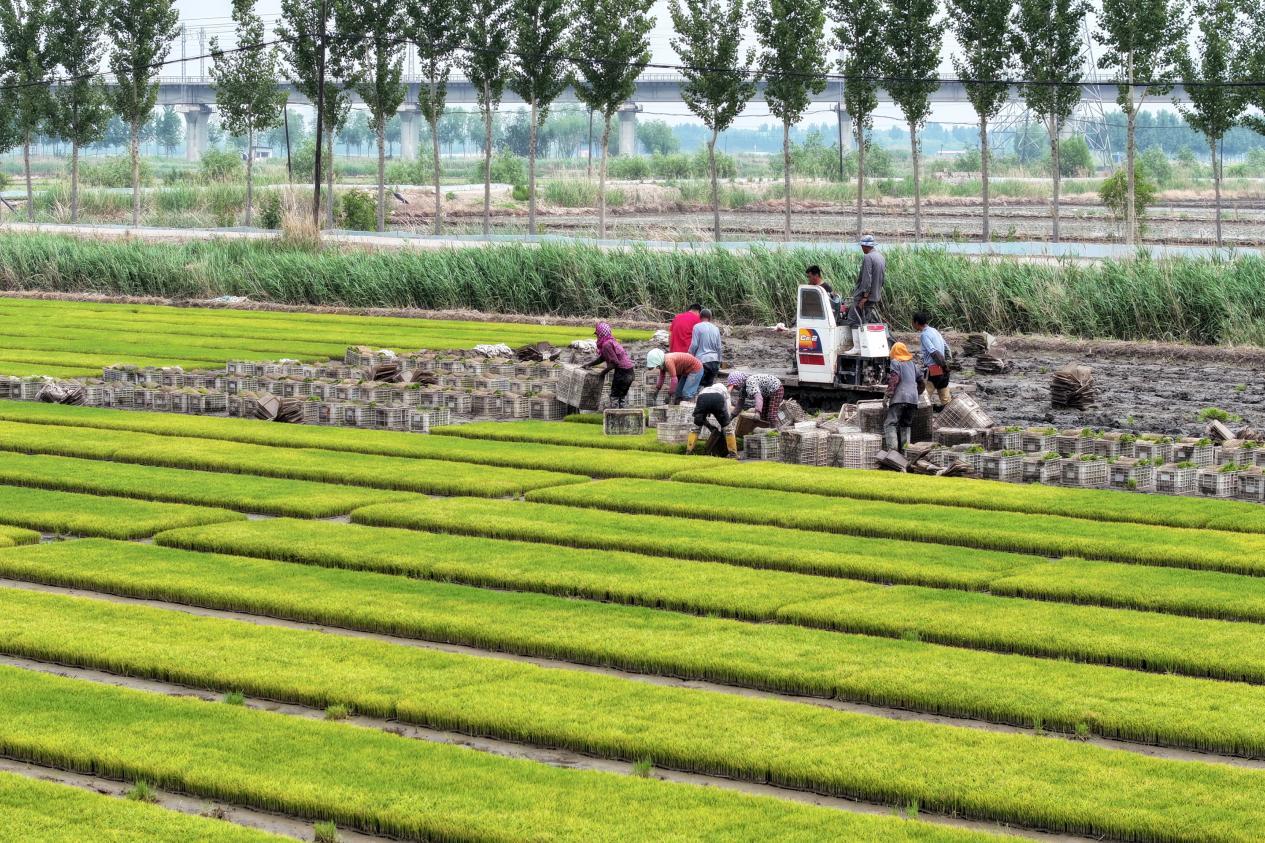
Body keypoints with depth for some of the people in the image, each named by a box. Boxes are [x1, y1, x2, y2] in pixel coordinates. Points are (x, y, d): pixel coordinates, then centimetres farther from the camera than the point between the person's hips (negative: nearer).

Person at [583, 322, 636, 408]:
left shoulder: (607, 344, -17)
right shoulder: (611, 341, 14)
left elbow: (614, 362, -21)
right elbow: (602, 358, 22)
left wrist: (604, 372, -9)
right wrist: (589, 364, 19)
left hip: (622, 371, -10)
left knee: (614, 396, 1)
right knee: (623, 395, 19)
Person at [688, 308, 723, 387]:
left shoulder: (697, 327, -4)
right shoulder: (716, 329, 11)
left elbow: (694, 345, -7)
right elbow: (718, 347, 13)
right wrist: (718, 362, 22)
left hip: (702, 360, -5)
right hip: (714, 361, 5)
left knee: (698, 385, -5)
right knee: (710, 385, 9)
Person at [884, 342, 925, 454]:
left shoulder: (895, 362, 2)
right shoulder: (912, 363, 22)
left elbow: (894, 379, -11)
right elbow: (920, 380, 27)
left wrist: (888, 395, -12)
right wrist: (918, 392, 41)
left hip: (899, 398, -6)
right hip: (913, 399, 7)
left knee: (890, 423, -10)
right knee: (906, 424, 14)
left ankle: (892, 448, -26)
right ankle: (905, 448, 6)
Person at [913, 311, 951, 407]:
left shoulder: (924, 335, -11)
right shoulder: (934, 331, 16)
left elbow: (934, 352, -20)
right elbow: (946, 348, 17)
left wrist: (943, 365, -15)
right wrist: (945, 363, 14)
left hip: (933, 370, -9)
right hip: (943, 370, 9)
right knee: (945, 398, 10)